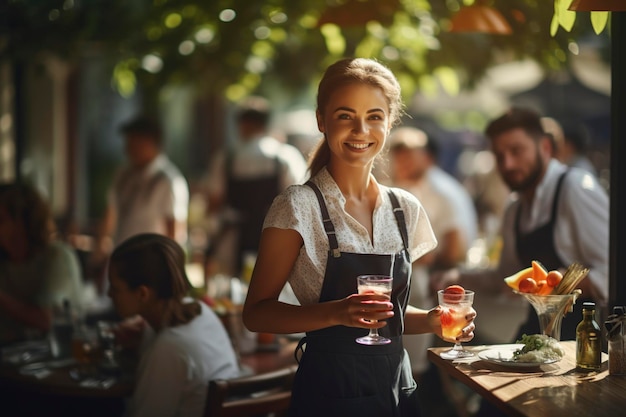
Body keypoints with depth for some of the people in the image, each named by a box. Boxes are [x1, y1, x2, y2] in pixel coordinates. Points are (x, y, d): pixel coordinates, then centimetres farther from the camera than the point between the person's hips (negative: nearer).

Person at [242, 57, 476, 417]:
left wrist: (430, 321, -3)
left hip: (397, 386, 5)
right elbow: (257, 313, -12)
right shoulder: (299, 206, -11)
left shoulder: (406, 209, 5)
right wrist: (337, 312, -26)